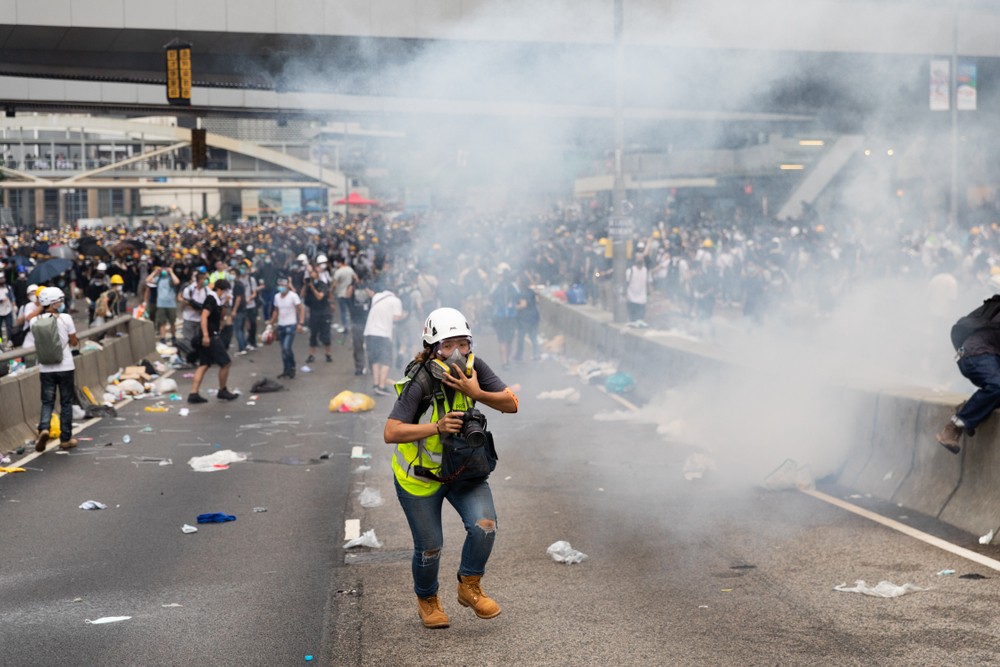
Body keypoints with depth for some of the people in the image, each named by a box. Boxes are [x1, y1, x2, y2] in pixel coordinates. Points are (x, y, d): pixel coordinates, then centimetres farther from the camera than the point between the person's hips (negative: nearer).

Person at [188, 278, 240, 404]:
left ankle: (193, 394, 2)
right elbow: (204, 317, -24)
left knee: (204, 365, 7)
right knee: (226, 363, -1)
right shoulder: (211, 300, -12)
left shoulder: (215, 300, 17)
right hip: (210, 336, -10)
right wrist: (205, 335, -29)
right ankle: (222, 391, 12)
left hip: (209, 336, 10)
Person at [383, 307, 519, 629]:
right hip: (420, 474, -3)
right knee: (430, 547, 6)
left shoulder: (474, 368, -13)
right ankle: (427, 601, 36)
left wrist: (476, 393, -29)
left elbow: (511, 404, -13)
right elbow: (391, 433, -31)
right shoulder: (420, 383, -27)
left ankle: (470, 588, 10)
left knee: (484, 526, -16)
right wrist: (437, 427, -40)